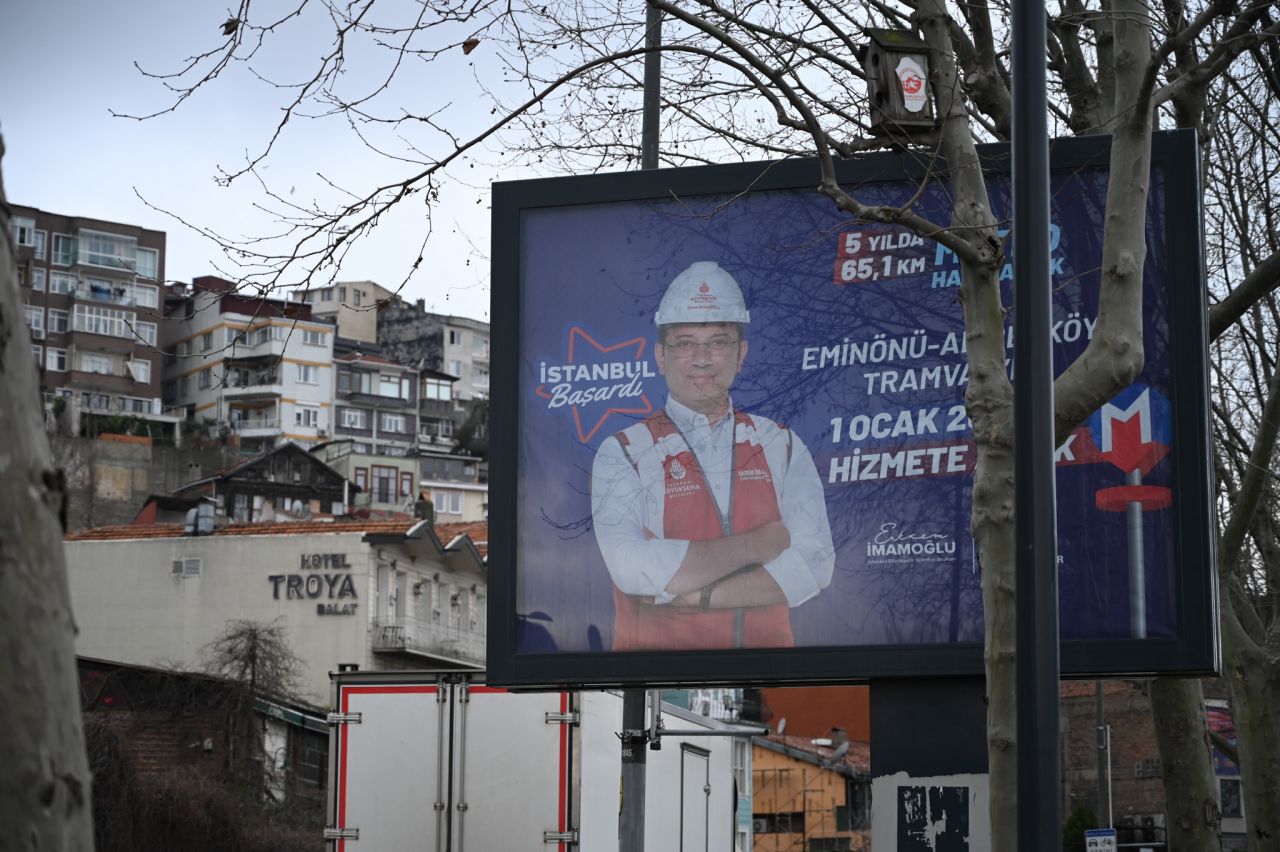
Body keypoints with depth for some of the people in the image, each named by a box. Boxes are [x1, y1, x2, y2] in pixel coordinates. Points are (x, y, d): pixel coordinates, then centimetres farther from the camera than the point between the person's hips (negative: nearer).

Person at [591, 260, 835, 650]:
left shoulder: (781, 447, 8)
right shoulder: (623, 455, 0)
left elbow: (813, 565, -3)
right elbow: (634, 570, -14)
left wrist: (696, 595, -12)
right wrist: (757, 545, -8)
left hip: (767, 645, 1)